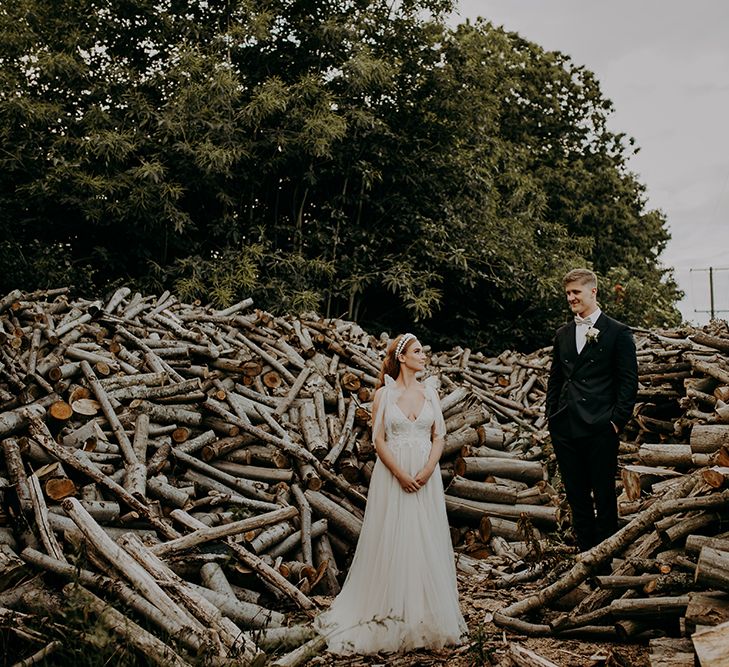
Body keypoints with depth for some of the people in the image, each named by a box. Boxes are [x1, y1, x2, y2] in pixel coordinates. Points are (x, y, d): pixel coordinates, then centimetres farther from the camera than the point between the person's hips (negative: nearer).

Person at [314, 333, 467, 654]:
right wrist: (401, 474, -14)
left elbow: (439, 438, 5)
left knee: (426, 543, 4)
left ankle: (427, 617, 15)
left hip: (426, 477, 3)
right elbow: (378, 440, -4)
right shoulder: (384, 394, -1)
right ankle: (390, 619, 12)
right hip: (392, 476, -3)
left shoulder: (430, 392, 7)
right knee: (392, 543, 1)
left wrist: (427, 471, -10)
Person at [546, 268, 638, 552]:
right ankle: (586, 552, 24)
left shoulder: (618, 332, -2)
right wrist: (552, 416, 10)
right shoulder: (562, 334, 14)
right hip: (564, 429, 5)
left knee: (604, 495, 4)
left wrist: (617, 420, -10)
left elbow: (629, 381, -4)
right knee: (576, 496, 12)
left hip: (600, 430, -5)